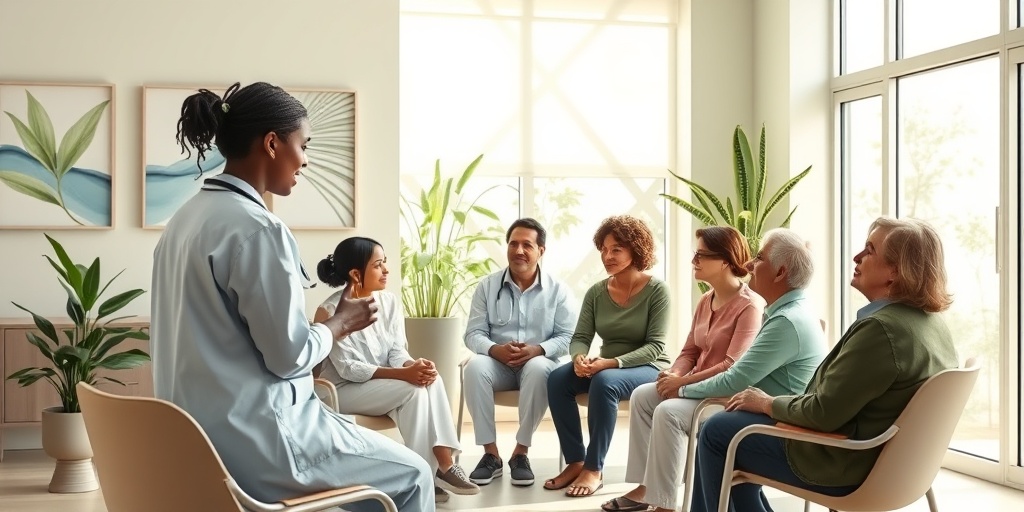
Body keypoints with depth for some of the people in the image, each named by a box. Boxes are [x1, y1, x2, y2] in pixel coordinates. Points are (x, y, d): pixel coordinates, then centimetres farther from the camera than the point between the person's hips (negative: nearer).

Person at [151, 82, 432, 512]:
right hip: (254, 439, -10)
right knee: (410, 475, 7)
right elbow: (288, 356, -18)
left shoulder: (189, 216, 8)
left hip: (200, 428, 10)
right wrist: (341, 322, 0)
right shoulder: (255, 227, -20)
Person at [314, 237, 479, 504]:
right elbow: (347, 369, -22)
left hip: (384, 386, 6)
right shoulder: (331, 311, -17)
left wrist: (414, 365, -27)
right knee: (414, 389, -29)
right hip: (343, 390, -5)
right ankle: (438, 468, -17)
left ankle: (443, 465, -26)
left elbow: (397, 352, -1)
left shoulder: (389, 301, 1)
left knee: (429, 379, -26)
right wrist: (404, 374, -33)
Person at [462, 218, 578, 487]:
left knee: (539, 369, -37)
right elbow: (473, 334, 1)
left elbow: (567, 337, -4)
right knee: (475, 367, -32)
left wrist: (537, 350, -24)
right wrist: (495, 349, -22)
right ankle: (491, 454, -25)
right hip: (497, 362, 2)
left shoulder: (558, 290, 1)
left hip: (538, 362, -1)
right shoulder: (487, 286, 5)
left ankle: (521, 452, -24)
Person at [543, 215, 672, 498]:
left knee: (605, 382, -36)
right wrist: (580, 358, -24)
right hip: (607, 366, 5)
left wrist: (612, 362, -29)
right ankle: (575, 462, -15)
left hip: (648, 368, -5)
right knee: (557, 378, -22)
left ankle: (594, 469, -25)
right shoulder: (596, 292, 2)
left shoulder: (656, 289, -11)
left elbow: (655, 346, -16)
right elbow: (580, 337, 1)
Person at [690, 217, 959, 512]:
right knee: (736, 422, 20)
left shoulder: (880, 328, -27)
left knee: (717, 433, 3)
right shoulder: (934, 324, 4)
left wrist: (767, 404, -8)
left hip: (844, 465, -10)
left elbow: (824, 413, -25)